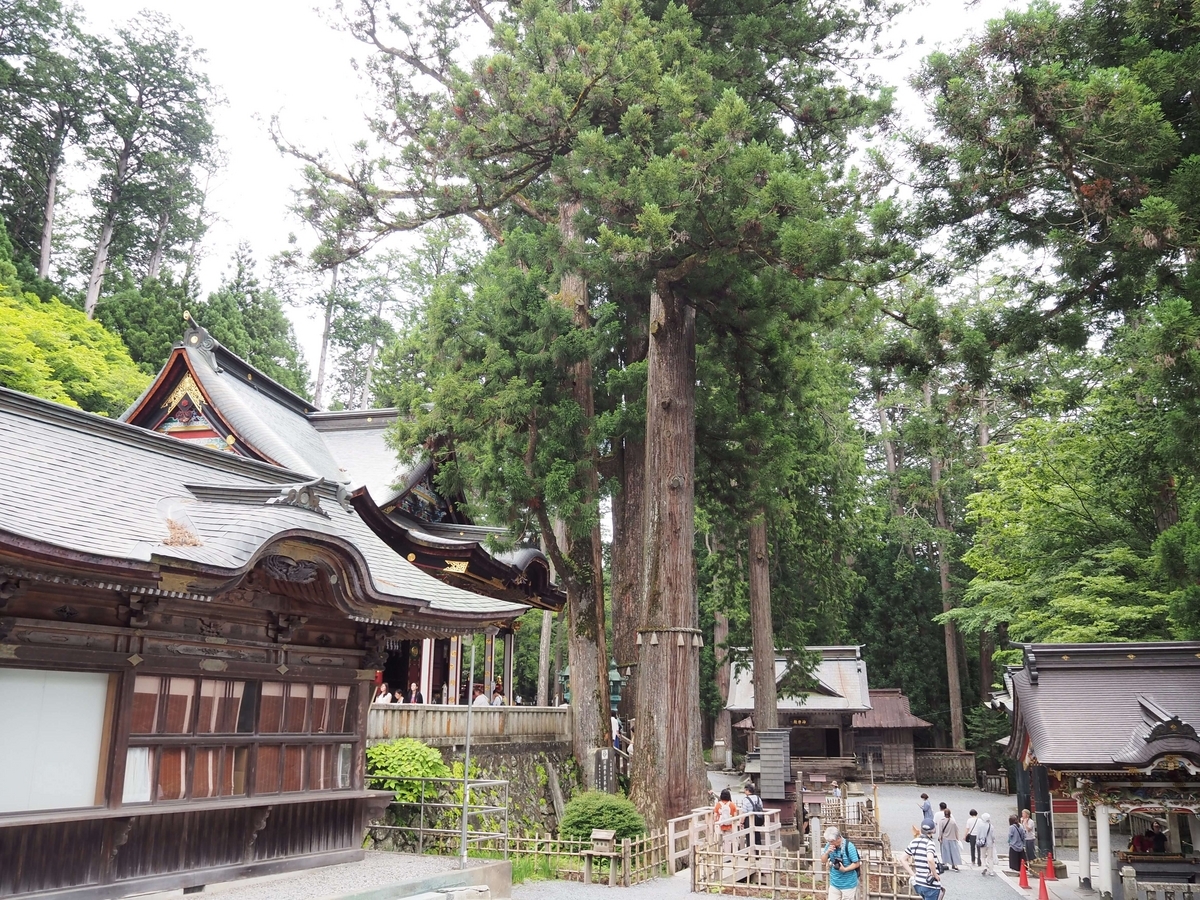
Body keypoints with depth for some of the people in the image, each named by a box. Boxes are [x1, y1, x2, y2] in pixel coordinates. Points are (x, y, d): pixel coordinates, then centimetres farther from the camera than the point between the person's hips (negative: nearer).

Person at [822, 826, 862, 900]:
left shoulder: (849, 846, -19)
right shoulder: (829, 845, -4)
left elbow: (857, 863, -13)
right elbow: (823, 860, 1)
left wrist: (845, 869, -27)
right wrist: (827, 852, -19)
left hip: (848, 884, -4)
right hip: (834, 883, 4)